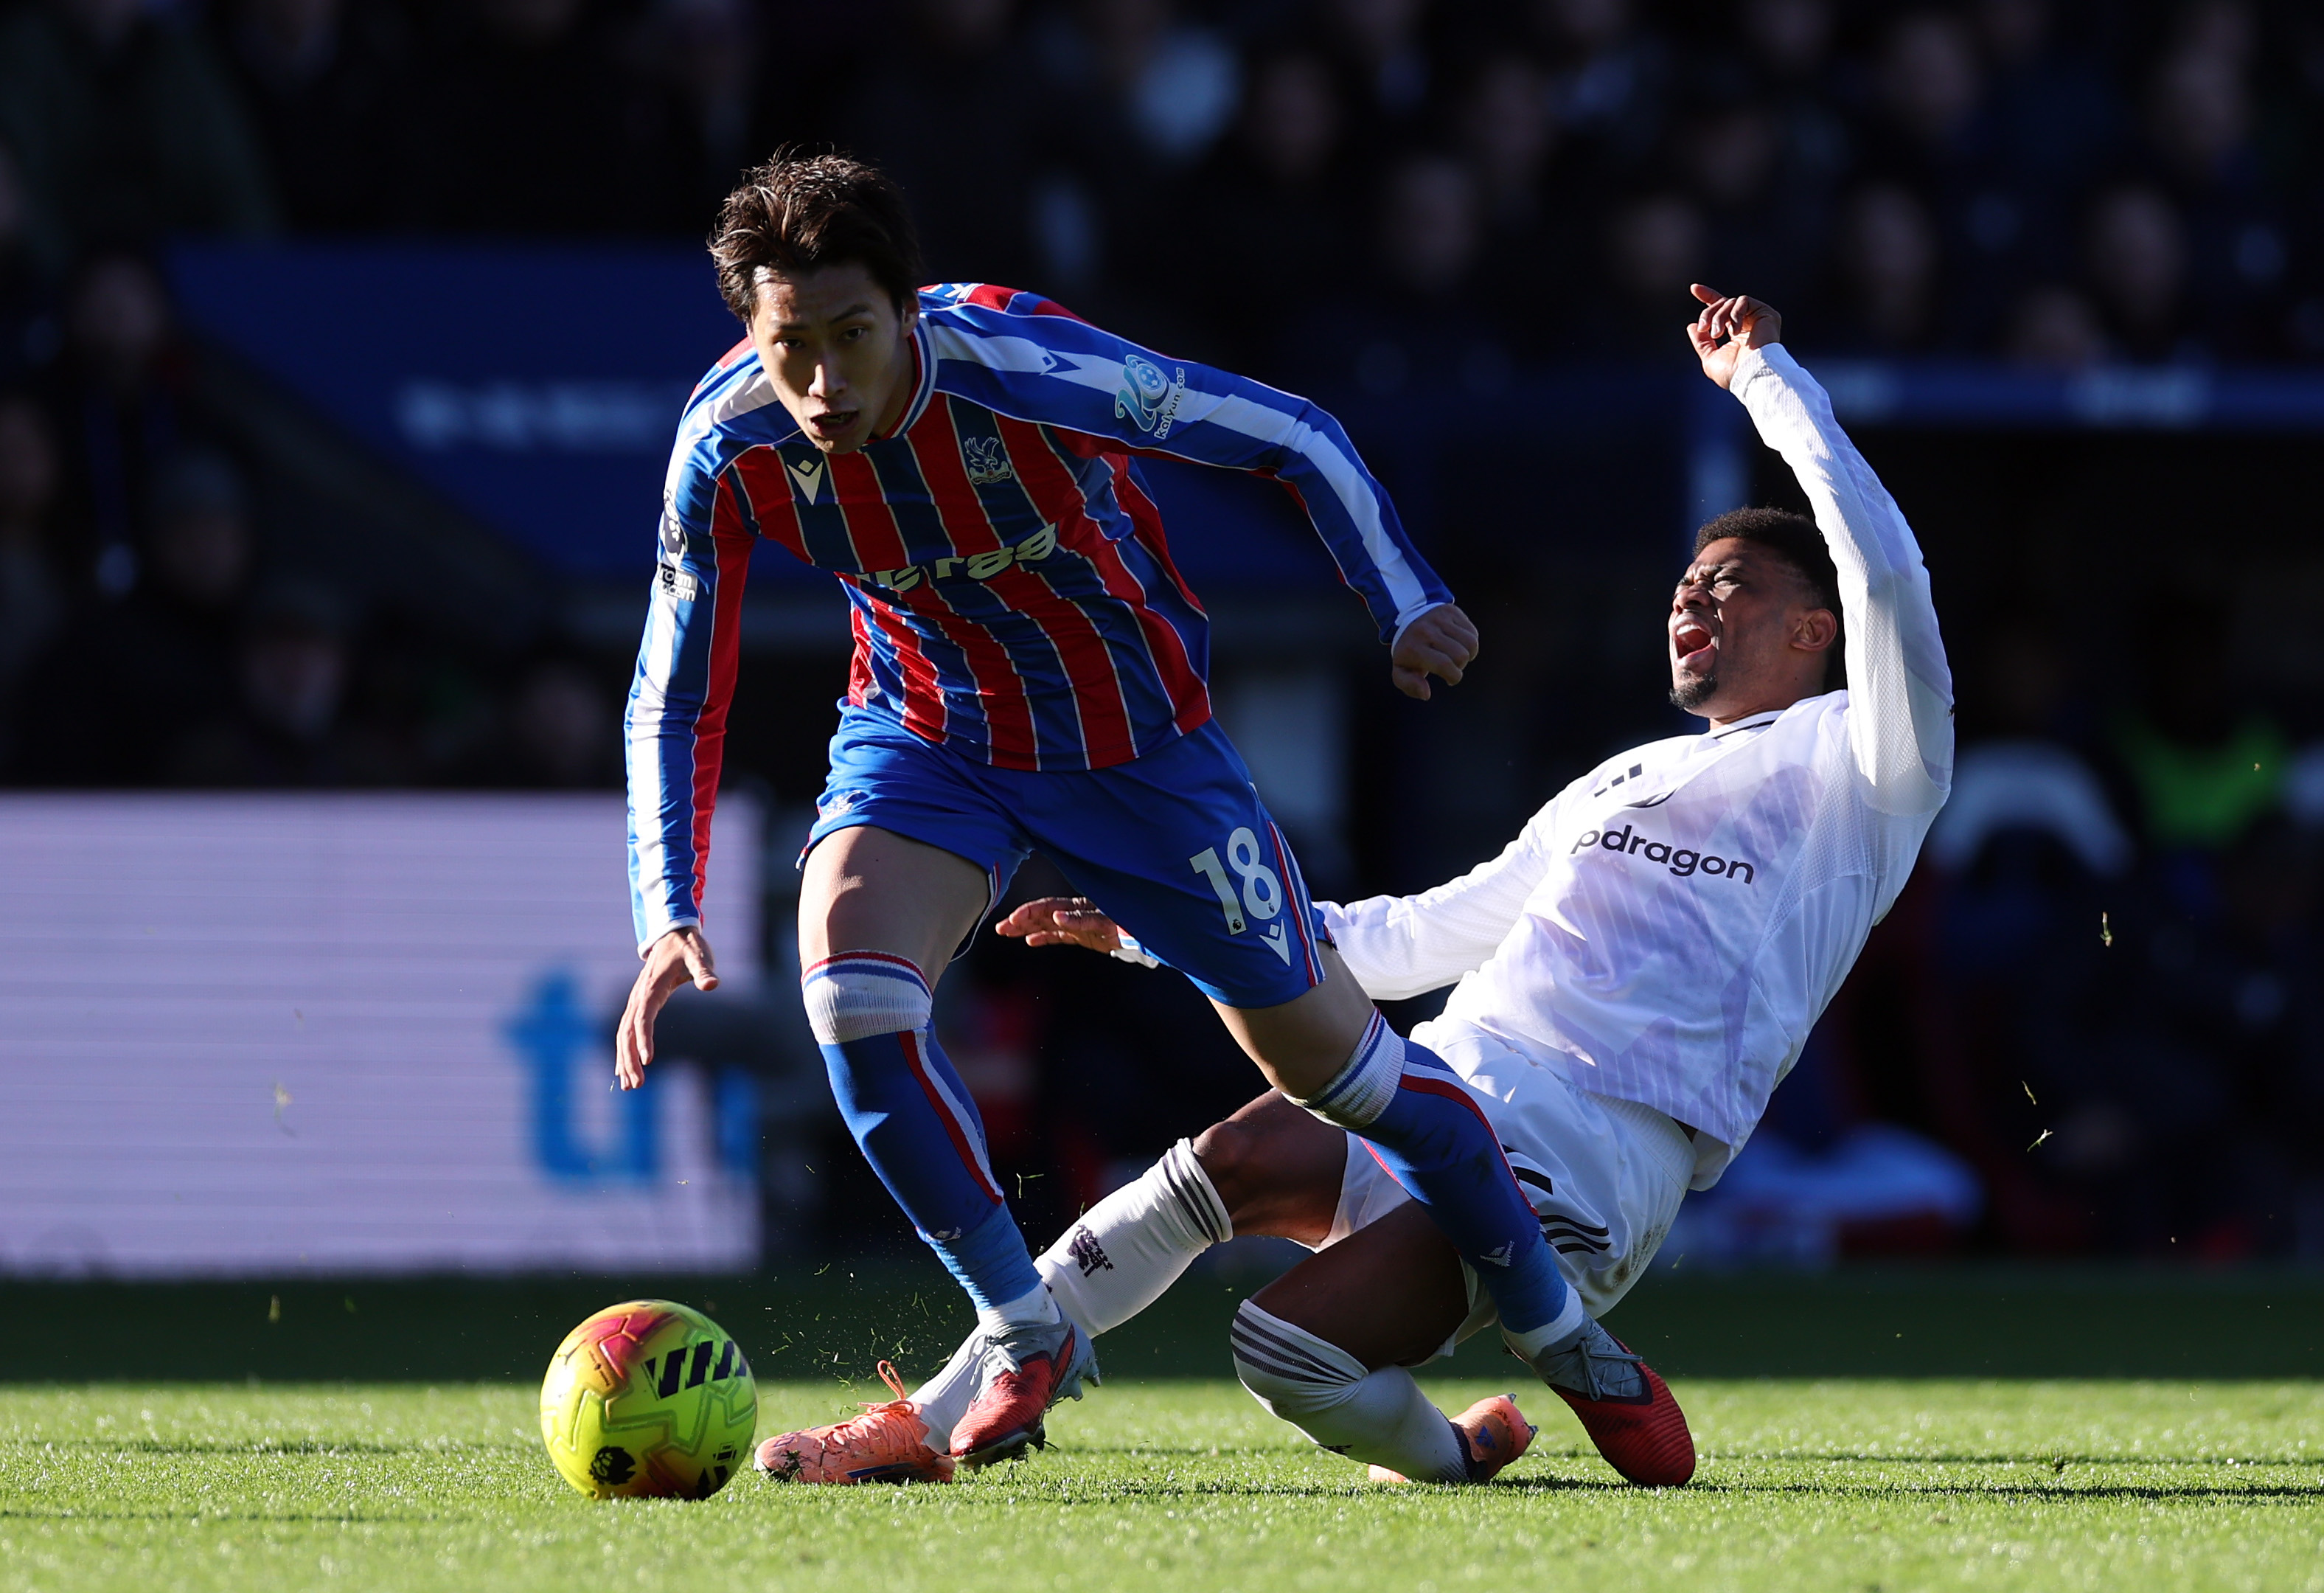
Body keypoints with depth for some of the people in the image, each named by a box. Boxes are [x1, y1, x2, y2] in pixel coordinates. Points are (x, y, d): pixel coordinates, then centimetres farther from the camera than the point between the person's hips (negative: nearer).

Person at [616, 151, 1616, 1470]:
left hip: (1136, 741, -2)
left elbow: (1296, 437, -20)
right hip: (926, 736, 2)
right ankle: (1024, 1335, -6)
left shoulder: (1029, 373, -32)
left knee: (1322, 1053, 3)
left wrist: (1410, 606, -29)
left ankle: (1554, 1322, 25)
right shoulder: (731, 449, -22)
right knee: (850, 983, -25)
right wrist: (670, 913, -21)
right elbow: (676, 696, -10)